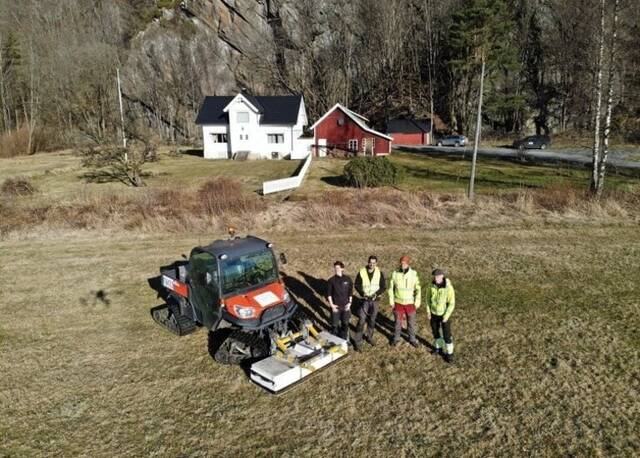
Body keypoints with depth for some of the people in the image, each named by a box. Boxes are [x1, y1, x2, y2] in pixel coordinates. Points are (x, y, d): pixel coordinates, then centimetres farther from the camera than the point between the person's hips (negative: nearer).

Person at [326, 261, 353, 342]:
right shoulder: (331, 280, -10)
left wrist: (349, 303, -1)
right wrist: (332, 305, -9)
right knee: (335, 324, 7)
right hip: (335, 306, -1)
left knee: (345, 323, 13)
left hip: (345, 306, 1)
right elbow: (329, 294, -4)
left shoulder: (347, 279, -5)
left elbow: (350, 292, 4)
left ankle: (345, 339, 33)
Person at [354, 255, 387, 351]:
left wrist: (376, 294, -17)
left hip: (375, 300, 2)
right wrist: (362, 294, -17)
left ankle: (369, 337, 37)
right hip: (365, 300, -2)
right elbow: (357, 285, -2)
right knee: (361, 321, -6)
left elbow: (383, 287, -2)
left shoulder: (379, 273, -6)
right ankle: (358, 342, 3)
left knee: (372, 320, 16)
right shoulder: (361, 273, -10)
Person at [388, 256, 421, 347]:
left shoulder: (414, 274, -13)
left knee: (411, 322, 13)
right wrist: (391, 301, -2)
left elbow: (418, 289, -5)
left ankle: (412, 339, 33)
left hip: (410, 303, 0)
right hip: (398, 303, 0)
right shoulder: (395, 274, -10)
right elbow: (391, 288, -1)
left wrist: (417, 302, -7)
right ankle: (396, 338, 33)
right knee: (398, 321, 13)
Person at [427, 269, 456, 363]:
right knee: (435, 331, 19)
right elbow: (429, 298, 3)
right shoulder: (432, 285, -11)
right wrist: (428, 312, -3)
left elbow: (452, 303, -19)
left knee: (447, 335, 3)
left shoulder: (449, 288, -25)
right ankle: (438, 347, 42)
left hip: (444, 314, -4)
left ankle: (449, 353, 22)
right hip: (434, 313, 4)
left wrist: (446, 317, -20)